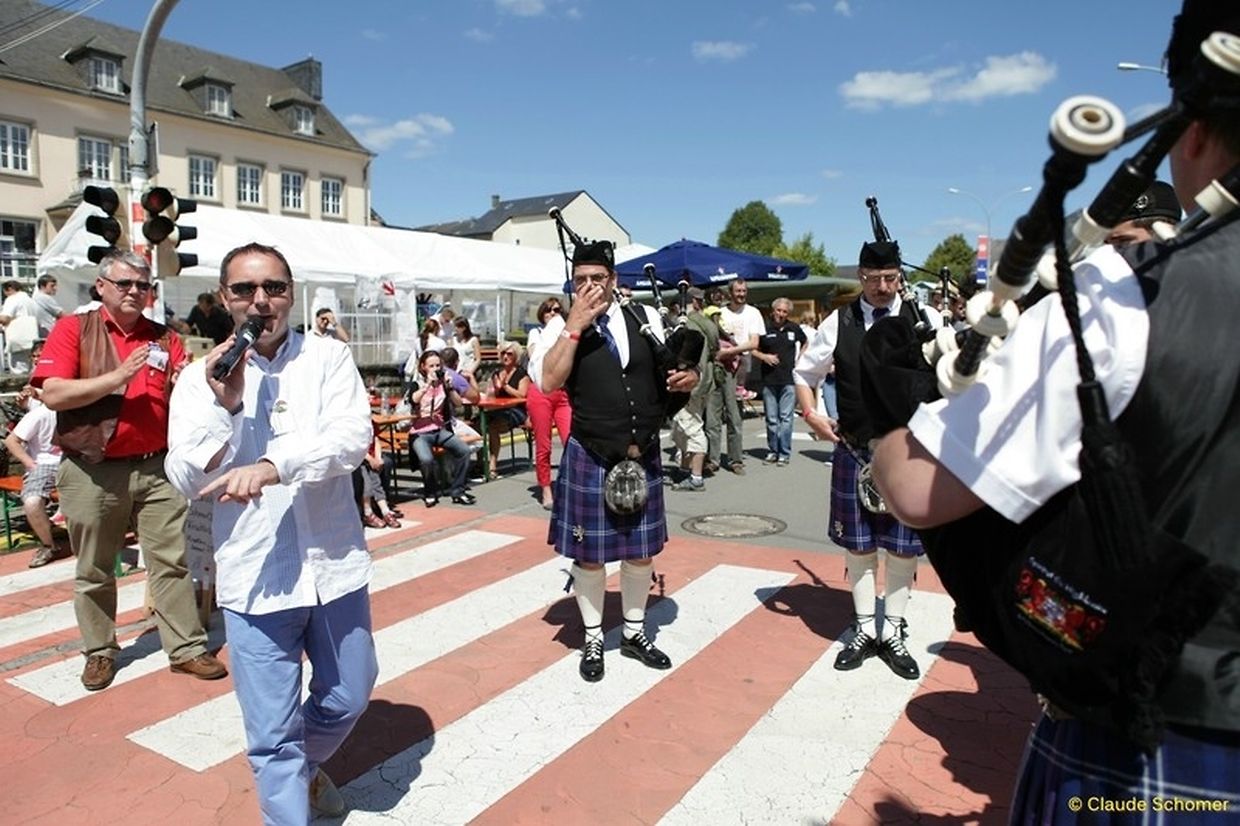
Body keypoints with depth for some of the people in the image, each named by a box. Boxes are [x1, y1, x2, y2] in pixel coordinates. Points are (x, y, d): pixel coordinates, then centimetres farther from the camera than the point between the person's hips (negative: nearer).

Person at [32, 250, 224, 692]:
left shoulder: (164, 338, 8)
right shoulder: (73, 329, 0)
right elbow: (53, 394, -11)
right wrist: (118, 378, -19)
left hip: (157, 468, 2)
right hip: (92, 472, -1)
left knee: (172, 562, 4)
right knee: (94, 571, 12)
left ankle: (187, 648, 11)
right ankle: (99, 652, 27)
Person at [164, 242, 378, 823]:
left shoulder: (327, 357, -1)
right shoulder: (201, 376, 1)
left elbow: (353, 436, -16)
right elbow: (187, 480, -3)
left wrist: (271, 466, -30)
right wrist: (223, 404, -16)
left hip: (335, 567, 1)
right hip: (255, 578, -1)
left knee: (349, 697, 20)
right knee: (272, 736, 7)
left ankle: (304, 764, 51)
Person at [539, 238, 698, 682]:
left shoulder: (645, 317, 4)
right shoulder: (562, 326, -5)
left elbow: (675, 368, 14)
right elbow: (549, 382, -21)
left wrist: (689, 376, -9)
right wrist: (576, 325, -22)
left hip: (644, 456, 4)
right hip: (590, 458, -3)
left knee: (641, 549, 15)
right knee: (589, 553, 8)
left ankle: (634, 633, 36)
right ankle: (593, 640, 30)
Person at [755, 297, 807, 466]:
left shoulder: (794, 328, 6)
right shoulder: (765, 329, 1)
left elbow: (806, 343, 23)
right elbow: (753, 350, 8)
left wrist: (799, 359, 10)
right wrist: (764, 356, -10)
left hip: (788, 379, 0)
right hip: (769, 380, 0)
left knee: (785, 417, -2)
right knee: (771, 419, 6)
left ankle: (784, 453, 4)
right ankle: (772, 451, 17)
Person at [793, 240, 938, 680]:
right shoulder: (839, 323, 0)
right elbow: (803, 373, 11)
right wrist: (812, 415, -3)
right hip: (854, 452, 1)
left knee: (903, 548, 8)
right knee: (859, 545, 10)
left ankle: (893, 633, 25)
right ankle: (864, 631, 26)